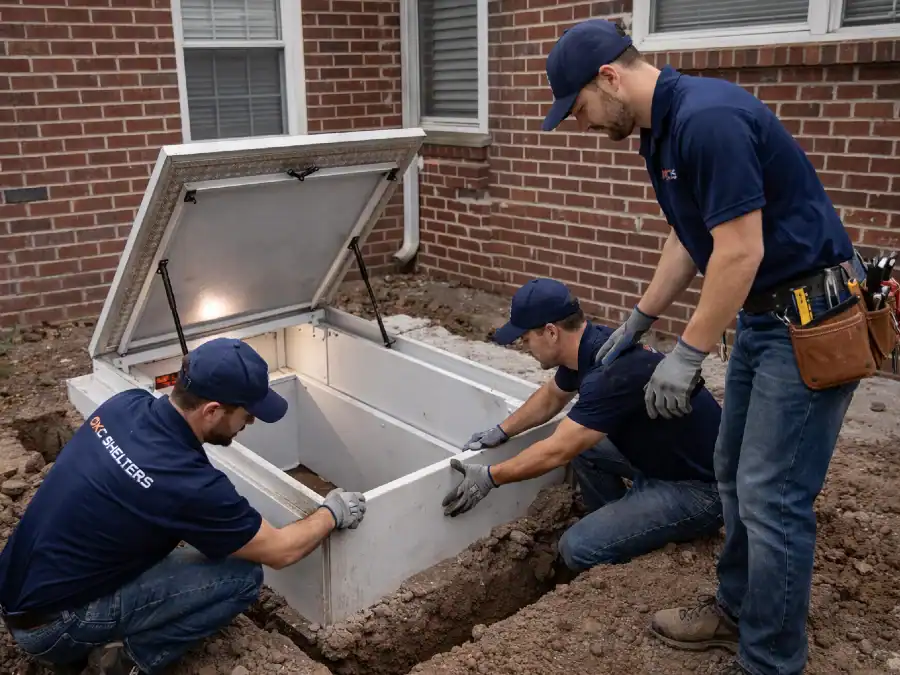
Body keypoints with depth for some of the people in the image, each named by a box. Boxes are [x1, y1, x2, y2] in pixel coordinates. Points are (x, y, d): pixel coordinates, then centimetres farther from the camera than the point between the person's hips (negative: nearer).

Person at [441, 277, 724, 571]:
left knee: (579, 548, -18)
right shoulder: (586, 345, 0)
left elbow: (556, 452, -23)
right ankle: (616, 528, 23)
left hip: (700, 487, -9)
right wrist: (502, 431, 17)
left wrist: (490, 477, -12)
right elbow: (552, 395, 20)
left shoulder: (612, 373, -28)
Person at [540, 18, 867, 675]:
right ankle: (738, 609, 34)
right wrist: (639, 319, 20)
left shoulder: (708, 118, -23)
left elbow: (740, 251, -24)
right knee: (737, 475, 17)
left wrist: (688, 354, -18)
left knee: (772, 496, -4)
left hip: (812, 318, -10)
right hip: (764, 312, 10)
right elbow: (690, 237, 18)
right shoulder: (663, 127, 9)